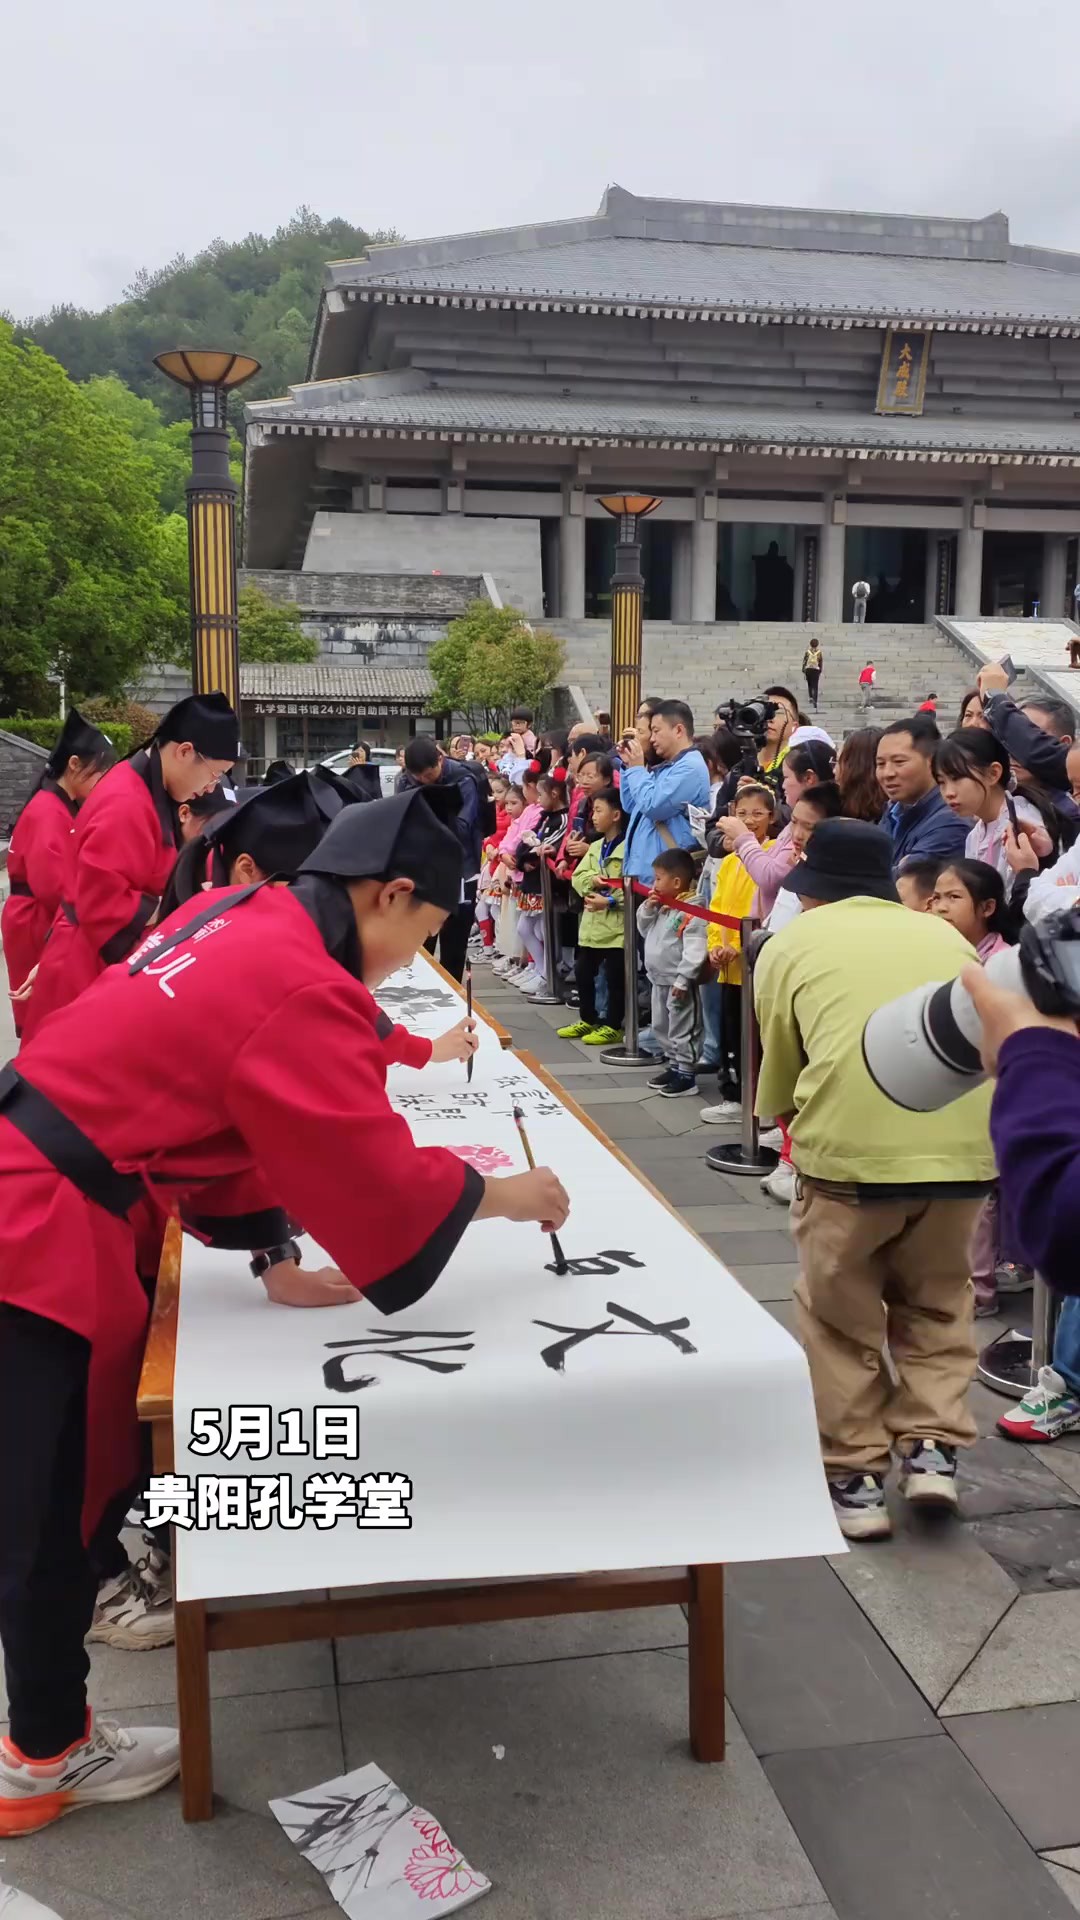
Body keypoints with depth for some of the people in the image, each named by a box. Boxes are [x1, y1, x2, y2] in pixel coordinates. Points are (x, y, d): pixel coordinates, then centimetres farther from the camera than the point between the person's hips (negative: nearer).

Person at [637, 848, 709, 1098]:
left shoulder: (692, 910, -19)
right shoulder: (661, 906, 10)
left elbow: (694, 949, -23)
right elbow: (643, 930, 22)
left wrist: (683, 980, -24)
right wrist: (648, 908, 4)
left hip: (678, 982, -10)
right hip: (659, 979, 10)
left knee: (681, 1030, -2)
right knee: (661, 1027, 19)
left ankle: (686, 1076, 6)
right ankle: (674, 1067, 31)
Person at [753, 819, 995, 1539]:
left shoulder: (790, 944, 14)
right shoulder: (945, 935, 22)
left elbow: (778, 1080, 18)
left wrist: (800, 1127, 39)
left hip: (852, 1144, -3)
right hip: (967, 1141, 3)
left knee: (841, 1313, 18)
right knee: (936, 1299, 27)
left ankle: (855, 1478, 21)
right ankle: (932, 1448, 18)